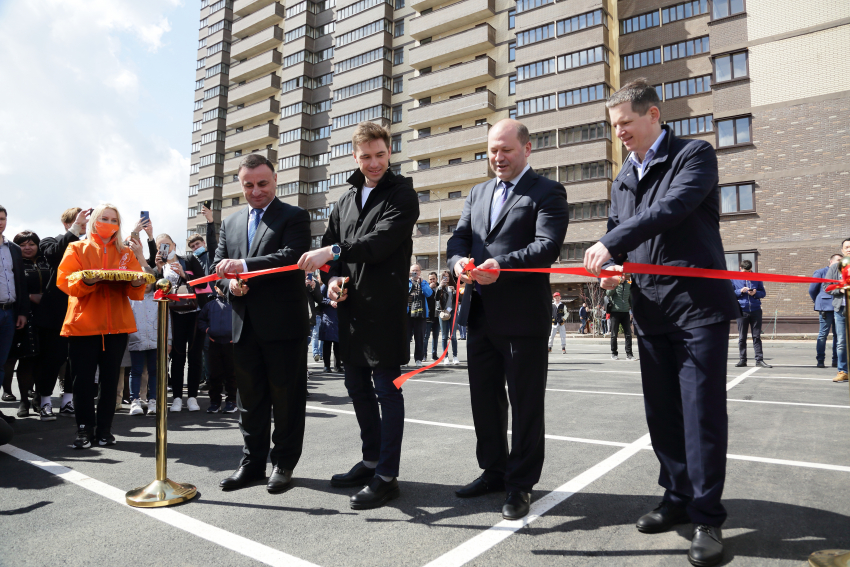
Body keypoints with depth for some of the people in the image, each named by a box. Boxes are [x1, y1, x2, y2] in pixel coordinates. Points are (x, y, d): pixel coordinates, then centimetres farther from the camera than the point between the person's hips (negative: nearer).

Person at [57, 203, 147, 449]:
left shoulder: (126, 253, 13)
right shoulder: (77, 248, 8)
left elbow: (135, 292, 6)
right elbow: (65, 280, -4)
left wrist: (137, 283, -17)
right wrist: (86, 280, -23)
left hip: (117, 324, 2)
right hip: (83, 324, -2)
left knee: (110, 378, 6)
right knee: (83, 379, -1)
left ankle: (104, 429, 14)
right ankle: (85, 429, 10)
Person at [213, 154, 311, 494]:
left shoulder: (294, 217, -1)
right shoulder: (230, 223, 18)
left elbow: (292, 256, -17)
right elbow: (219, 265, 16)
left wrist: (244, 266, -26)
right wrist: (230, 282, -6)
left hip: (283, 323, -5)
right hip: (244, 325, 6)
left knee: (286, 396, 4)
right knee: (249, 397, 13)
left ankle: (283, 463, 17)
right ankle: (253, 461, 26)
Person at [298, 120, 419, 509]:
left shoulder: (401, 194, -3)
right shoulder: (346, 200, 18)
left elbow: (383, 240, -18)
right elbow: (330, 243, 18)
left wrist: (334, 251, -26)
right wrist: (334, 277, 0)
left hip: (384, 306, -7)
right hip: (350, 305, 8)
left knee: (386, 389, -2)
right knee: (357, 386, 15)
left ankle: (387, 477, 8)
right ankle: (371, 461, 31)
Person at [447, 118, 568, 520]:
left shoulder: (547, 192, -2)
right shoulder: (478, 193, 18)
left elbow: (547, 246, -15)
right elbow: (459, 237, 9)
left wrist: (501, 265, -30)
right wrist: (460, 261, -13)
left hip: (524, 317, -6)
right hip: (480, 316, 7)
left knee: (525, 404, 5)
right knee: (484, 399, 16)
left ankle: (520, 484, 19)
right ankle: (493, 471, 33)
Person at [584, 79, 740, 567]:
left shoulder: (695, 155, -3)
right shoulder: (623, 179, 17)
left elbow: (673, 207, -20)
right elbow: (617, 231, 19)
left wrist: (612, 244, -24)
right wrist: (613, 266, -2)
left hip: (698, 304, -6)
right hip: (650, 310, 6)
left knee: (702, 412, -4)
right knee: (661, 413, 11)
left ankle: (707, 518, 9)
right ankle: (679, 498, 25)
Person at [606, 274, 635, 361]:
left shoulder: (629, 284, 13)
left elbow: (631, 298, 20)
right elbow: (608, 293, -15)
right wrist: (617, 283, -21)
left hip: (625, 312, 4)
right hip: (615, 312, -3)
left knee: (628, 334, -2)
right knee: (614, 334, 3)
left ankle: (629, 354, 1)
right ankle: (614, 354, 12)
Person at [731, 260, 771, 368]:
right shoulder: (734, 279, 5)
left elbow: (763, 293, 10)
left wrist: (755, 293, -11)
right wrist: (740, 291, -11)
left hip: (756, 310, 1)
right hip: (742, 311, -1)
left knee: (757, 336, 3)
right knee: (742, 337, 4)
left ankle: (759, 359, 6)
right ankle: (742, 359, 11)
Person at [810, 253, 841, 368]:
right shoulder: (821, 272, 6)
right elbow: (812, 290, 7)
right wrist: (818, 303, 9)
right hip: (826, 306, -4)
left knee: (838, 334, 4)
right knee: (823, 333, -3)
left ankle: (836, 360, 10)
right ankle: (820, 360, 1)